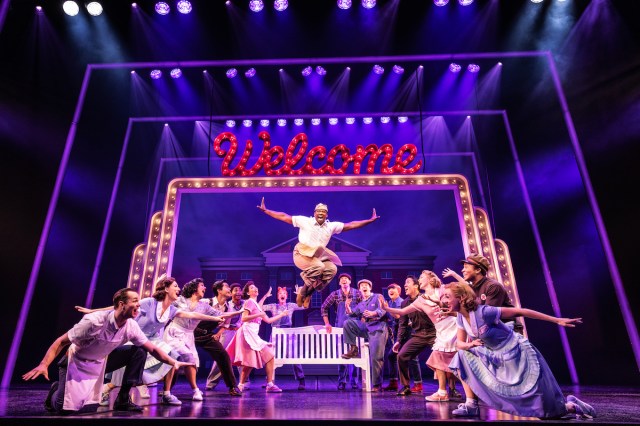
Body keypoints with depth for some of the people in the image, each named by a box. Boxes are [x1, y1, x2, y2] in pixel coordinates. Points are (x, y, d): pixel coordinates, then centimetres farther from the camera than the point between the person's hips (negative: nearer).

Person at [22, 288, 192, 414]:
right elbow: (61, 342, -25)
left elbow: (152, 348, -10)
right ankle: (56, 390, 18)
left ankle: (123, 399, -3)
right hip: (76, 363, -5)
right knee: (66, 407, -20)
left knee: (138, 352, -12)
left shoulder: (131, 327, -17)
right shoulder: (95, 321, -33)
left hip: (101, 362, 5)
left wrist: (173, 362, -16)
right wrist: (43, 364, -37)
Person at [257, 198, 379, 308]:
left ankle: (308, 293, -4)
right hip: (302, 254, -5)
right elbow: (284, 217, -4)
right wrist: (265, 210, -9)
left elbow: (351, 225, 8)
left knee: (332, 269, -21)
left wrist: (370, 220, 3)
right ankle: (303, 292, -7)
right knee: (318, 267, -32)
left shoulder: (332, 226, 7)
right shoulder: (305, 221, -4)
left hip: (319, 256, 5)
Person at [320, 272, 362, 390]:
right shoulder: (335, 295, -1)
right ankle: (341, 382, 13)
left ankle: (354, 381, 15)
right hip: (340, 328, 0)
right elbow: (324, 308, 4)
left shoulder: (357, 294, -1)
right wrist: (327, 323, 0)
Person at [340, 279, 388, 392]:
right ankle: (353, 349, -4)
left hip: (378, 329, -5)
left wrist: (373, 313, -32)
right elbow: (352, 314, 9)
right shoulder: (360, 304, 21)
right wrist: (348, 307, -12)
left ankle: (377, 385, 1)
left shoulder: (378, 297, 5)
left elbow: (383, 309, -12)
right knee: (348, 323, -11)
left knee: (376, 357, -11)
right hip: (366, 328, 5)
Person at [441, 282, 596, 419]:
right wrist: (470, 345, -26)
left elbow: (520, 312, -25)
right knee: (463, 356, -10)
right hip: (496, 358, 7)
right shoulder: (461, 318, -6)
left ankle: (571, 405, 27)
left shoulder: (483, 312, -29)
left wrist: (557, 320, -23)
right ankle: (471, 404, -4)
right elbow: (460, 343, 0)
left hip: (518, 356, -7)